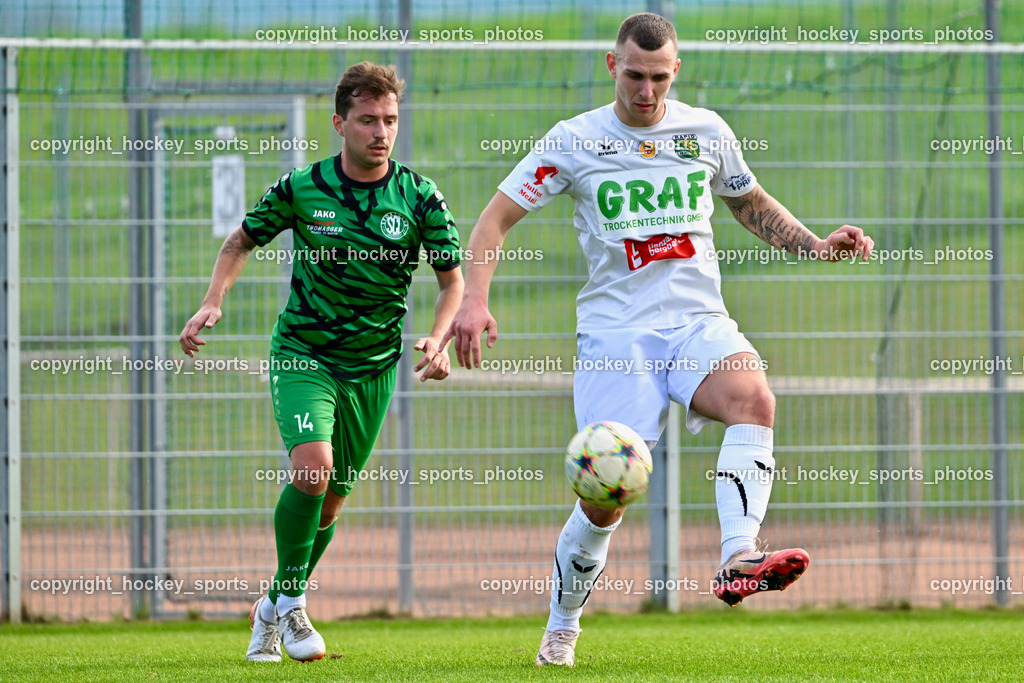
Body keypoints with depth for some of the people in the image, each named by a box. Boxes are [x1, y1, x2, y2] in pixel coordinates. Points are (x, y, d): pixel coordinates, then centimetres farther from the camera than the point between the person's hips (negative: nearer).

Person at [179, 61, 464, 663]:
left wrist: (439, 339, -17)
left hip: (374, 365, 2)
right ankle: (290, 600, -6)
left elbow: (454, 280, 0)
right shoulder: (302, 189, -9)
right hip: (303, 352, -2)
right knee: (312, 470, -25)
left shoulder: (420, 197, -8)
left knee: (330, 503, 9)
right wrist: (213, 304, -6)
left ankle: (272, 611, 31)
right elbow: (243, 240, 8)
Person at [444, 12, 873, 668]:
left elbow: (753, 204, 27)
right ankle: (562, 630, 17)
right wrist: (475, 300, -10)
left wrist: (816, 245, 11)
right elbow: (497, 217, 4)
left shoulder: (705, 131, 9)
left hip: (699, 321, 2)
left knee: (754, 399, -32)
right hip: (615, 332, -2)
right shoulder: (575, 141, 1)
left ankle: (738, 561, -43)